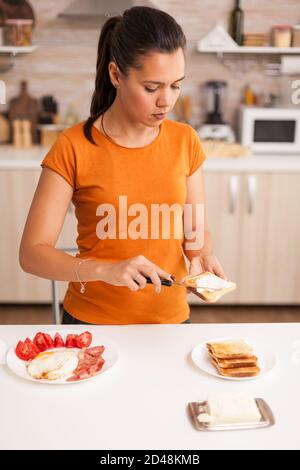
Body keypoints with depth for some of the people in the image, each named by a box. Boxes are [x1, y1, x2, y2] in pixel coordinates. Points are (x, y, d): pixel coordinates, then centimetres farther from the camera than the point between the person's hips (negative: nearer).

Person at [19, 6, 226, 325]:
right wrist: (105, 270, -32)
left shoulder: (185, 141, -5)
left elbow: (195, 229, 4)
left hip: (170, 318, 3)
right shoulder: (73, 148, -16)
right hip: (92, 321, -2)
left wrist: (202, 255, -17)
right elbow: (32, 253, -17)